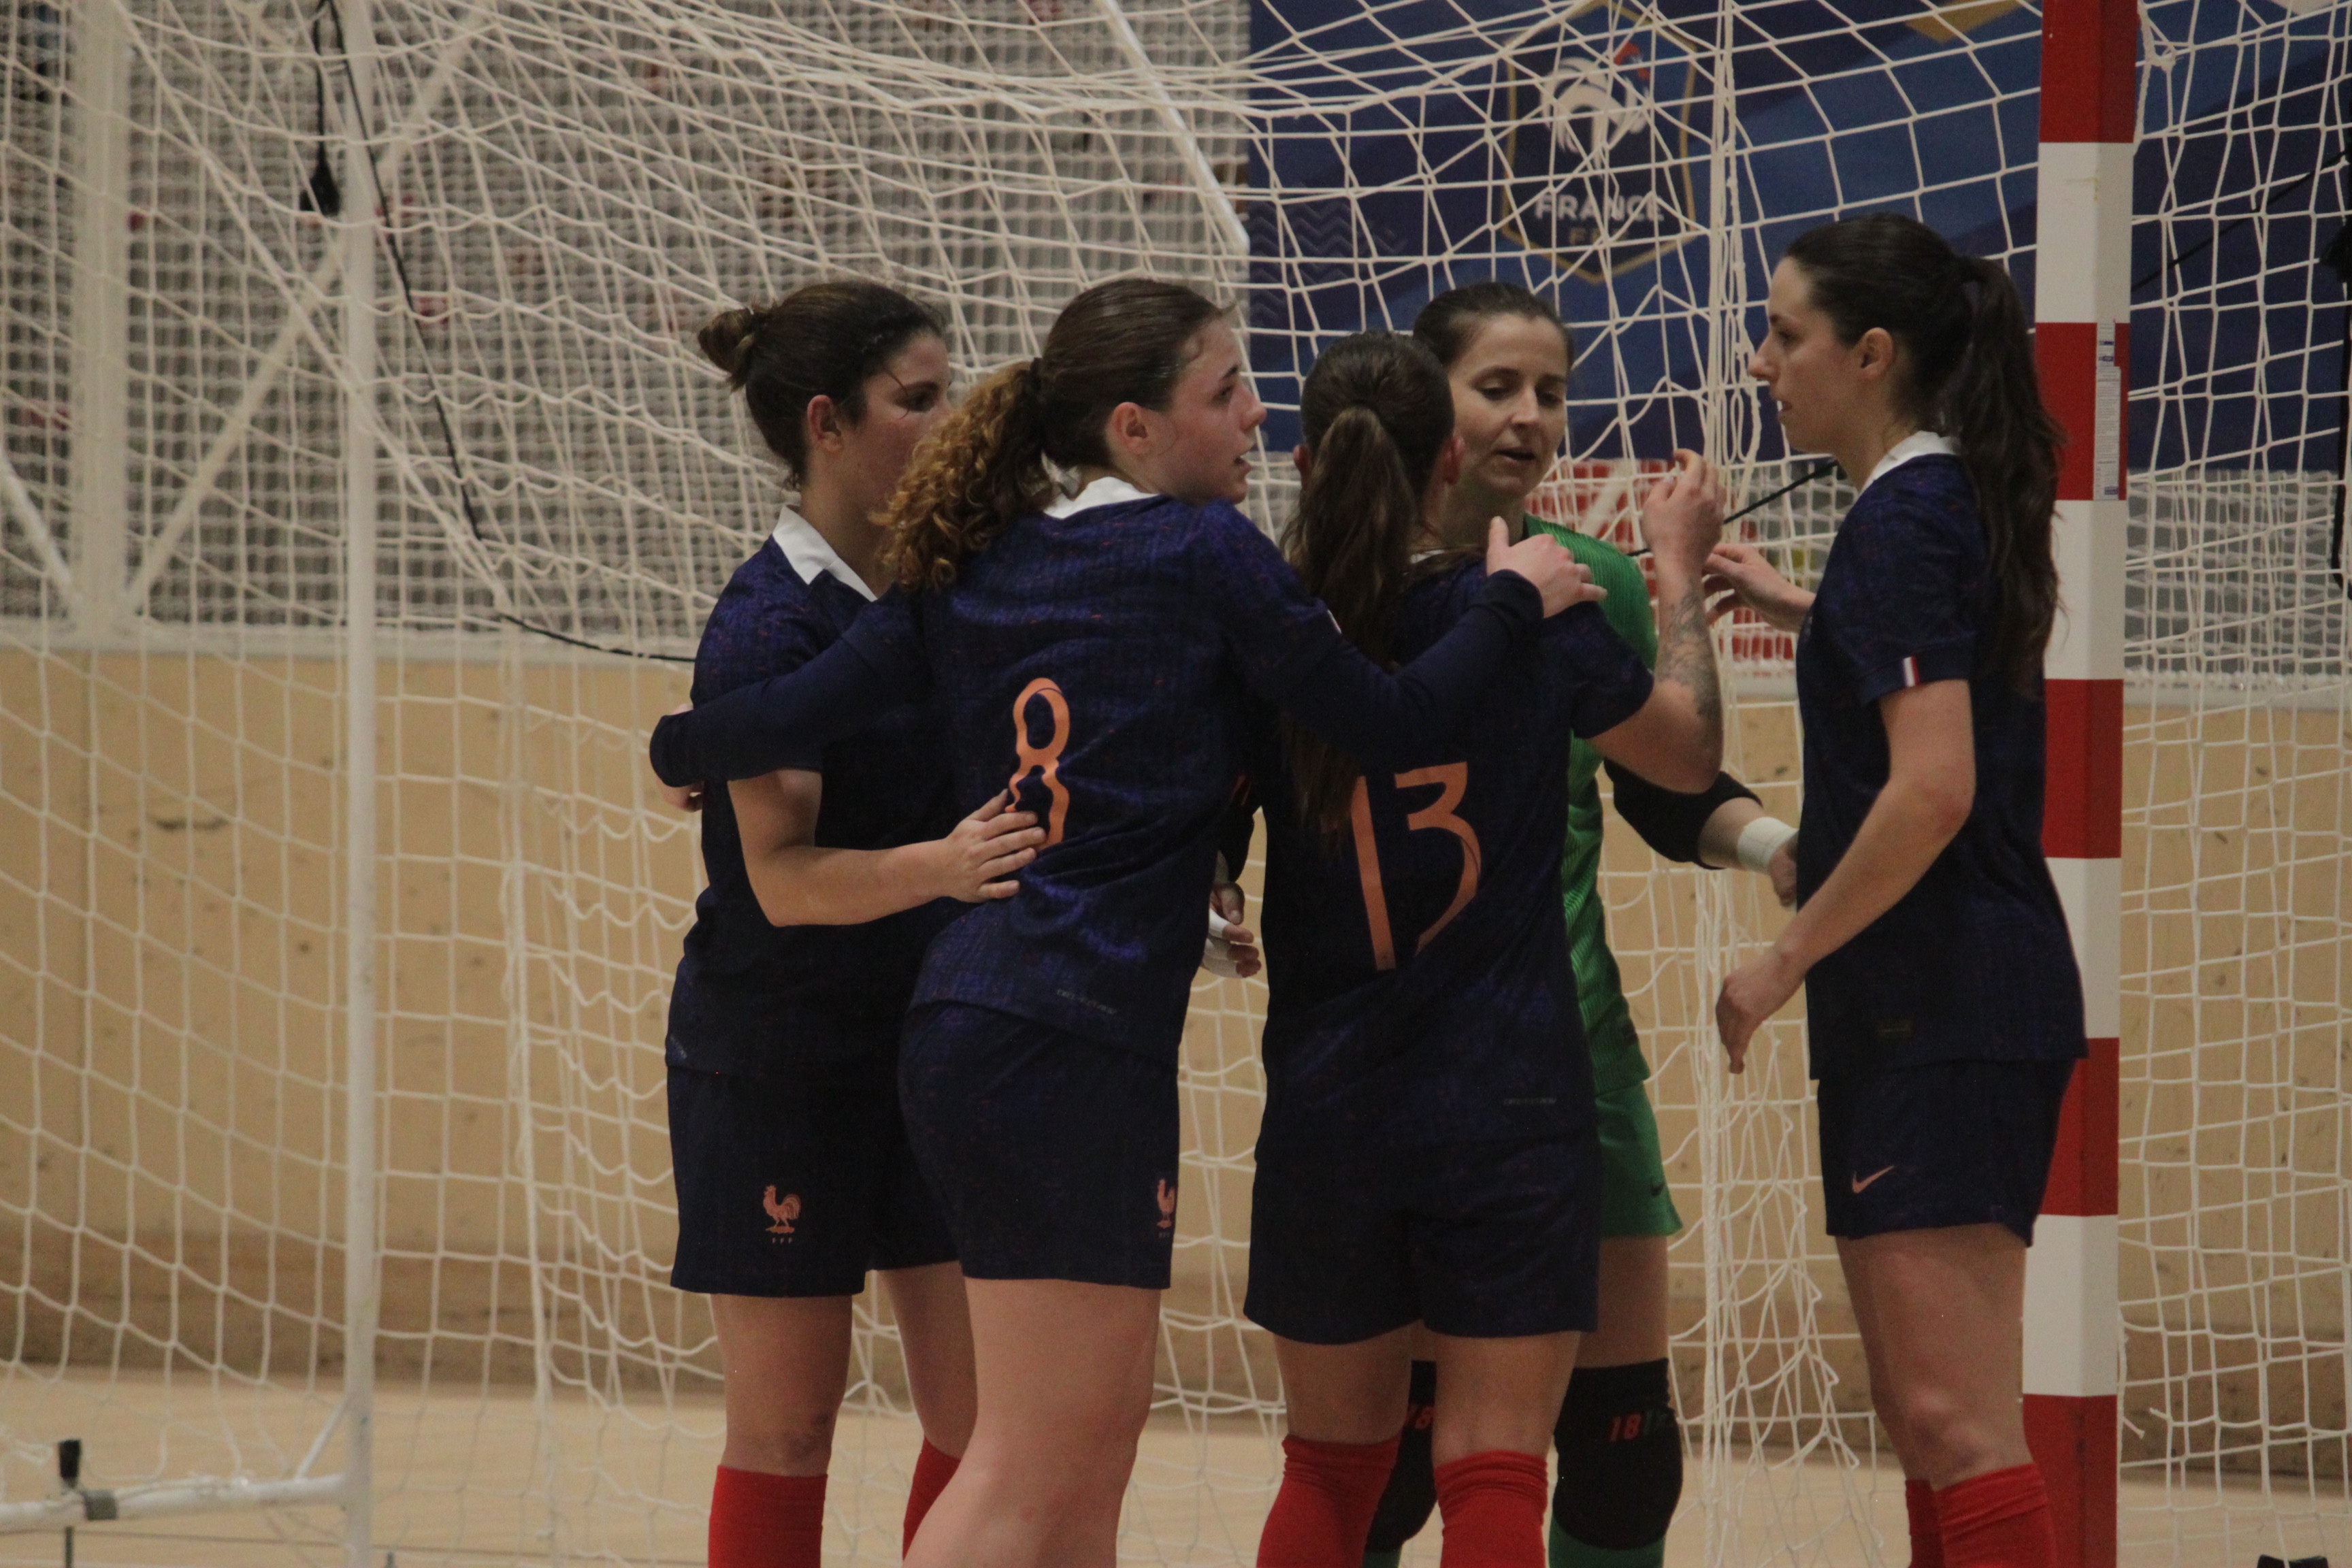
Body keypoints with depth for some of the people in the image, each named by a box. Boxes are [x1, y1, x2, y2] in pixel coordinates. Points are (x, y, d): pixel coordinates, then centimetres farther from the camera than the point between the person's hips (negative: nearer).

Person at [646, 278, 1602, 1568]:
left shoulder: (974, 572, 12)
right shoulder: (1203, 552, -5)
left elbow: (788, 719, 4)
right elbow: (1391, 724, -3)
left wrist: (681, 751, 24)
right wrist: (1513, 595, 11)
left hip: (966, 1020, 8)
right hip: (1079, 1040, -8)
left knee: (1099, 1435, 15)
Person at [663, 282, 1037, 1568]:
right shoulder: (769, 627, -15)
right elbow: (783, 878, -22)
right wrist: (940, 866, -38)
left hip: (932, 1043, 6)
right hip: (775, 1059, -6)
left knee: (986, 1412, 0)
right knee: (786, 1423, 0)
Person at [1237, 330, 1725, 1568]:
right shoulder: (1529, 616, -6)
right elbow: (1693, 752, 11)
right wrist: (1679, 572, 24)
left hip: (1327, 1108, 2)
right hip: (1510, 1102, -2)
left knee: (1332, 1465, 16)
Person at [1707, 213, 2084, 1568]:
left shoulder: (1904, 517, -14)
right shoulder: (1962, 500, 15)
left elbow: (1933, 792, -23)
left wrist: (1783, 964, -15)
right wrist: (1807, 610, 29)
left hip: (1939, 1012, -10)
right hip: (1960, 1008, 10)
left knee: (1953, 1420, -14)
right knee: (1923, 1412, 13)